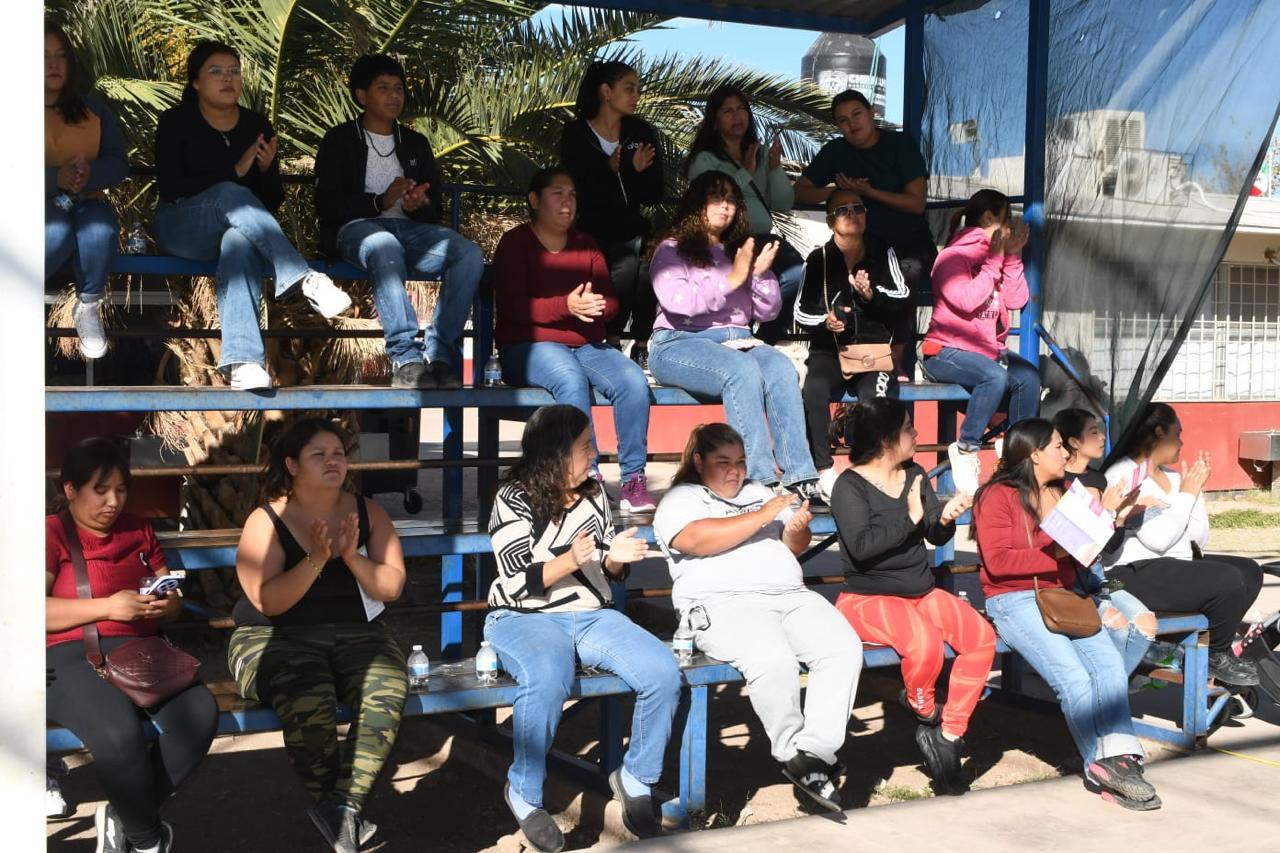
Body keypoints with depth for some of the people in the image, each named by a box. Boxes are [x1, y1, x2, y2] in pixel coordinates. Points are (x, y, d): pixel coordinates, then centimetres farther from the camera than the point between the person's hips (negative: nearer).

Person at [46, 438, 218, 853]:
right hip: (71, 656, -5)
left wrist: (166, 605, -3)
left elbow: (174, 599, 22)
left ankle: (121, 818, -9)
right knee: (120, 733, -36)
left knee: (200, 713, -27)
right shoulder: (51, 533, 4)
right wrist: (107, 607, -16)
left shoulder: (139, 531, 21)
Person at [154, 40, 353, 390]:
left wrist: (267, 169, -12)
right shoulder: (176, 122, 2)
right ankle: (304, 279, -49)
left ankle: (243, 361, -55)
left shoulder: (257, 125, 10)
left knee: (240, 242, -38)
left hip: (236, 228, 2)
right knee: (230, 194, -35)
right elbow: (169, 189, -11)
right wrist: (235, 171, -17)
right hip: (182, 229, -2)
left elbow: (273, 201, 10)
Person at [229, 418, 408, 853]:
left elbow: (392, 587, 1)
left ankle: (342, 806, -23)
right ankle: (342, 812, -13)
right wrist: (316, 560, -24)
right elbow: (269, 602, -14)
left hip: (357, 634, 3)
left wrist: (351, 557, -15)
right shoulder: (266, 521, -3)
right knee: (309, 705, -34)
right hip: (277, 639, -3)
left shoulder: (368, 512, 7)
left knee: (387, 693, -30)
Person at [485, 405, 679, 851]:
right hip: (524, 618, -5)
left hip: (592, 616, 5)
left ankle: (636, 777, 3)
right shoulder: (514, 499, -5)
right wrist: (568, 561, -27)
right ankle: (524, 795, -15)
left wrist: (615, 557, -5)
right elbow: (518, 583, -12)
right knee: (548, 679, -39)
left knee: (664, 673, -20)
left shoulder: (594, 493, 12)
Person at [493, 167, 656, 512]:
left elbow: (611, 300, 11)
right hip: (529, 346, -5)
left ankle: (634, 481, -22)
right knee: (571, 377, -38)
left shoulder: (586, 245, 20)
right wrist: (566, 306, -23)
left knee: (634, 379, -24)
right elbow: (511, 305, -10)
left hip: (586, 345, 5)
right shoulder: (515, 242, 3)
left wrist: (595, 305, -15)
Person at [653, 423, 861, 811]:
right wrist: (760, 517, -12)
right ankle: (792, 754, -13)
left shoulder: (759, 493, 29)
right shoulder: (680, 500, 10)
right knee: (774, 660, -34)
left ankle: (816, 751, -22)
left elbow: (795, 547, 23)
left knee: (845, 648, -21)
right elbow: (697, 539, -12)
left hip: (791, 596, 6)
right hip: (725, 602, -6)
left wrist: (798, 529, -2)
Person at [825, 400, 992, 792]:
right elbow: (862, 546, -21)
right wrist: (911, 518, -22)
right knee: (924, 640, -35)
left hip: (921, 592, 7)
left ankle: (948, 737, -8)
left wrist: (946, 517, -12)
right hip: (868, 598, -6)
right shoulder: (850, 486, -9)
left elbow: (937, 537, 10)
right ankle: (924, 713, -3)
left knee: (981, 636, -19)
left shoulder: (915, 474, 9)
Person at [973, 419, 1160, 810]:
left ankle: (1117, 757, -27)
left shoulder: (1064, 494, 21)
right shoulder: (998, 496, -1)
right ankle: (1103, 764, -14)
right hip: (1014, 600, -6)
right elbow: (997, 561, -12)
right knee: (1074, 676, -24)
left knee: (1109, 661, -20)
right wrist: (1056, 556, -13)